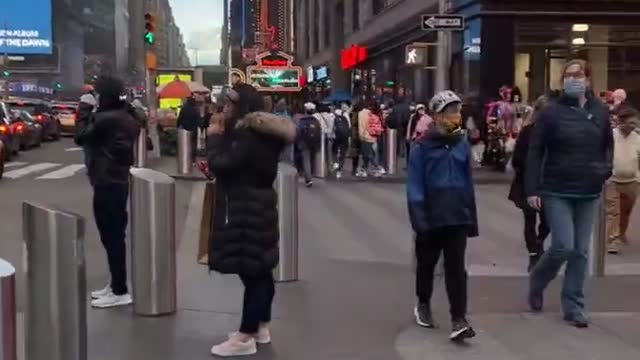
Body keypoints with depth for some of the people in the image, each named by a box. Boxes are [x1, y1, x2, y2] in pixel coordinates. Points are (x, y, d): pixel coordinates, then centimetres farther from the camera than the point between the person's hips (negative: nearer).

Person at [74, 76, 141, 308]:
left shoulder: (105, 118, -18)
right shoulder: (126, 118, 10)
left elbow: (81, 137, -9)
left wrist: (83, 114, 4)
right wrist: (90, 115, 14)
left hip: (107, 183, -10)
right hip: (120, 180, 10)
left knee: (110, 237, -6)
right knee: (116, 235, 15)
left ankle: (120, 291, -3)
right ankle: (116, 284, 24)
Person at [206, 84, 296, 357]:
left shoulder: (247, 136, -20)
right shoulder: (259, 133, 12)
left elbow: (219, 164, -25)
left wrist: (215, 137, -10)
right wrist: (222, 137, 5)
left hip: (245, 214, -11)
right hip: (257, 209, 11)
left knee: (250, 272, -6)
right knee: (260, 271, 15)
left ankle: (246, 338, 0)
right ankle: (261, 327, 26)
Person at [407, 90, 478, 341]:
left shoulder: (462, 144, 4)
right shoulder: (422, 147, -8)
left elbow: (468, 181, 10)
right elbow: (414, 185, -9)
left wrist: (472, 217, 11)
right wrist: (418, 218, -16)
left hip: (457, 217, 2)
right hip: (431, 217, -2)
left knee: (456, 267, -2)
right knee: (427, 264, 16)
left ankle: (458, 320, -3)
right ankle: (423, 304, 37)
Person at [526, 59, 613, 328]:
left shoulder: (600, 111, 3)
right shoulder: (552, 112, -6)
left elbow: (608, 144, 18)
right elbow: (535, 152, -5)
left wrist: (606, 168, -2)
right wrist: (532, 190, -10)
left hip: (589, 192, 4)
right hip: (557, 191, -3)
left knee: (581, 251, 6)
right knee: (563, 247, -10)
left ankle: (574, 306, 17)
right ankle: (537, 281, 20)